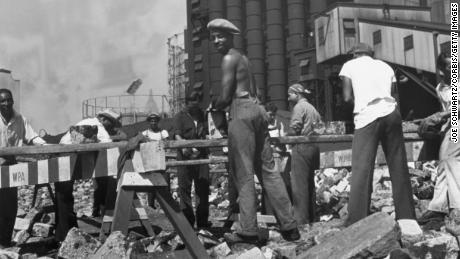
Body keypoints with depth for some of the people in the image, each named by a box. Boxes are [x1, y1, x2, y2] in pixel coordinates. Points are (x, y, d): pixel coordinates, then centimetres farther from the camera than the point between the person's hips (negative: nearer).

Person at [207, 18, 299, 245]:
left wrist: (212, 106, 9)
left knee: (243, 173, -6)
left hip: (241, 111, -9)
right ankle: (289, 226, 7)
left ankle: (249, 231, -4)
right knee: (268, 169, 7)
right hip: (256, 108, 9)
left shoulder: (228, 58, -3)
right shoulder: (243, 58, 24)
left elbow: (225, 97, -10)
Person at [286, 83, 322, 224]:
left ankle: (301, 219, -8)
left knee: (299, 184, -7)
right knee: (310, 183, 13)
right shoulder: (313, 108, 20)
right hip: (313, 147, 9)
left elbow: (294, 129, -15)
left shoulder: (299, 107, -7)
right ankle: (311, 216, 17)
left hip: (301, 147, -9)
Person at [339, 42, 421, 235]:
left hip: (367, 117, -4)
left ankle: (356, 225, -13)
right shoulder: (385, 66, 25)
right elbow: (393, 93, 18)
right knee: (399, 168, 7)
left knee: (361, 171, -7)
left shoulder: (349, 65, 13)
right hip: (392, 113, 4)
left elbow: (347, 97, 4)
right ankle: (407, 221, 6)